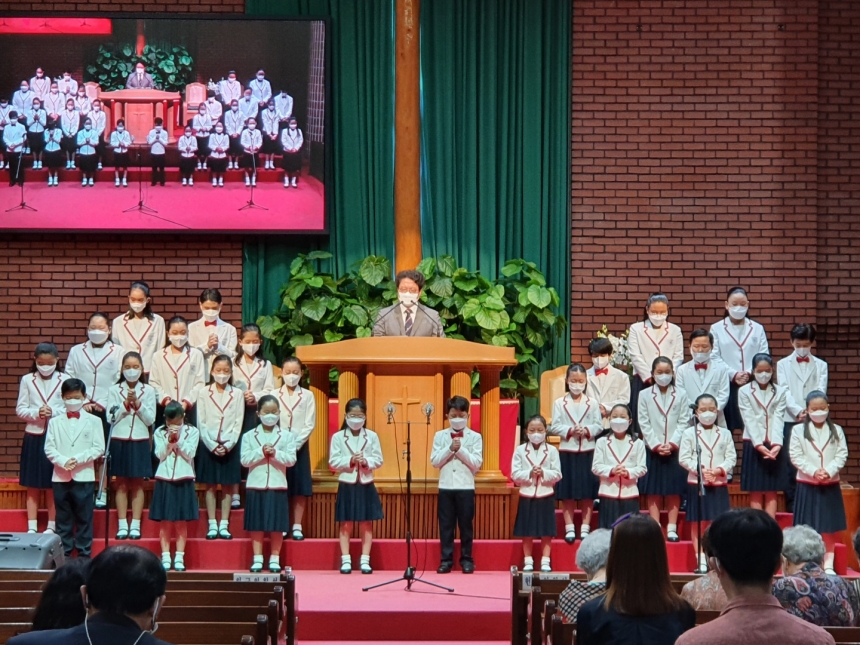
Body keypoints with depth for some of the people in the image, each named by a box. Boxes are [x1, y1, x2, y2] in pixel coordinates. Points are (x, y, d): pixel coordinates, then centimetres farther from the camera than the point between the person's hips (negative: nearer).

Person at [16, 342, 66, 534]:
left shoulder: (64, 380, -2)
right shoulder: (27, 380, 3)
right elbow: (20, 409, 2)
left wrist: (54, 412, -19)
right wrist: (36, 413, -16)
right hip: (34, 436, 1)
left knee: (53, 484, 4)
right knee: (32, 484, 5)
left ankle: (51, 526, 11)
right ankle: (32, 527, 9)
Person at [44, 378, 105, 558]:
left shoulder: (93, 421, 4)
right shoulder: (55, 421, 8)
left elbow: (99, 448, -2)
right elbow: (49, 448, 2)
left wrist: (79, 459, -14)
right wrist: (63, 461, -15)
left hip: (84, 477, -1)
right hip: (60, 477, 2)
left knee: (84, 519, 2)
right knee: (63, 519, 6)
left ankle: (84, 555, 6)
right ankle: (63, 555, 12)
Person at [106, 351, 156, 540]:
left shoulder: (148, 391, 2)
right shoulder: (114, 390, 2)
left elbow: (150, 419, -2)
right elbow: (111, 418, -5)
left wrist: (137, 403, -14)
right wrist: (126, 403, -14)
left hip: (140, 442, 0)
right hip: (119, 441, 0)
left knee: (137, 484, 4)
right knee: (122, 484, 4)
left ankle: (135, 525, 8)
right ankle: (122, 525, 8)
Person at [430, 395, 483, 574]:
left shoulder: (475, 437, 1)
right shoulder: (440, 435, 6)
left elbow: (477, 463, -6)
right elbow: (434, 461, 0)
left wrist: (460, 450, -13)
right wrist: (450, 449, -12)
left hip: (466, 487, -2)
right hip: (445, 486, 2)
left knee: (466, 524, 3)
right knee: (446, 525, 4)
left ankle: (466, 559, 11)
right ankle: (446, 560, 10)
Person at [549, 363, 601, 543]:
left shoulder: (592, 403, 5)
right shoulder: (559, 403, 3)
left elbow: (599, 426, 1)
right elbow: (554, 427, -2)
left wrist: (587, 430, -16)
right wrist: (570, 430, -16)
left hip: (588, 452, 0)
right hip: (567, 452, 0)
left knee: (587, 493, 3)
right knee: (567, 493, 2)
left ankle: (585, 527, 10)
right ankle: (569, 528, 8)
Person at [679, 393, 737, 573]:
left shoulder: (724, 434, 8)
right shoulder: (689, 433, 2)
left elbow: (731, 458, 3)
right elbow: (684, 458, -3)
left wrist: (719, 470, -14)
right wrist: (700, 470, -15)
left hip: (719, 485, 1)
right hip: (696, 484, -1)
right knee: (698, 523, 1)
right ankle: (701, 562, 5)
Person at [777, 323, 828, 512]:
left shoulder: (821, 365, 11)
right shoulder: (783, 364, 9)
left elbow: (821, 391, 0)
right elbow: (785, 392, -2)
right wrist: (798, 411, -18)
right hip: (790, 420, 0)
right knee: (791, 465, -1)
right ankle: (791, 508, 3)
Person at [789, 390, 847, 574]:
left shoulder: (836, 430, 5)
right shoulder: (798, 430, 0)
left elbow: (842, 455, 0)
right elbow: (796, 456, -6)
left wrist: (829, 471, -16)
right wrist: (813, 471, -17)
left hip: (830, 485, 2)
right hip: (807, 485, -2)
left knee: (830, 527, 5)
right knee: (807, 526, 0)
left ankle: (828, 564, 12)